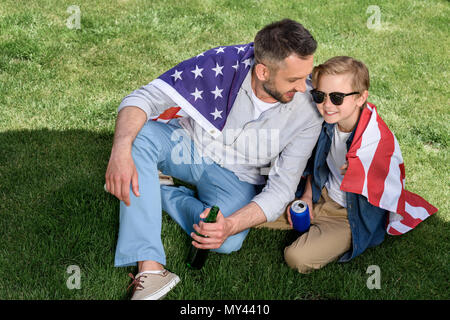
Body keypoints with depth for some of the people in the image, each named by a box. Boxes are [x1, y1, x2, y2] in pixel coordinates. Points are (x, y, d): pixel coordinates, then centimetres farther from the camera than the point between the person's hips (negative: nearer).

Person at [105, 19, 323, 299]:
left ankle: (160, 192, -4)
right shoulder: (224, 62, -26)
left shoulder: (309, 114, -23)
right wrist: (121, 151, -42)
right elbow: (143, 98, -23)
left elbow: (281, 190, -19)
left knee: (229, 242, -31)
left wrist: (230, 225, -38)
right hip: (191, 146, 1)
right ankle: (151, 269, -34)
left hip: (237, 177, 0)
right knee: (139, 134, -31)